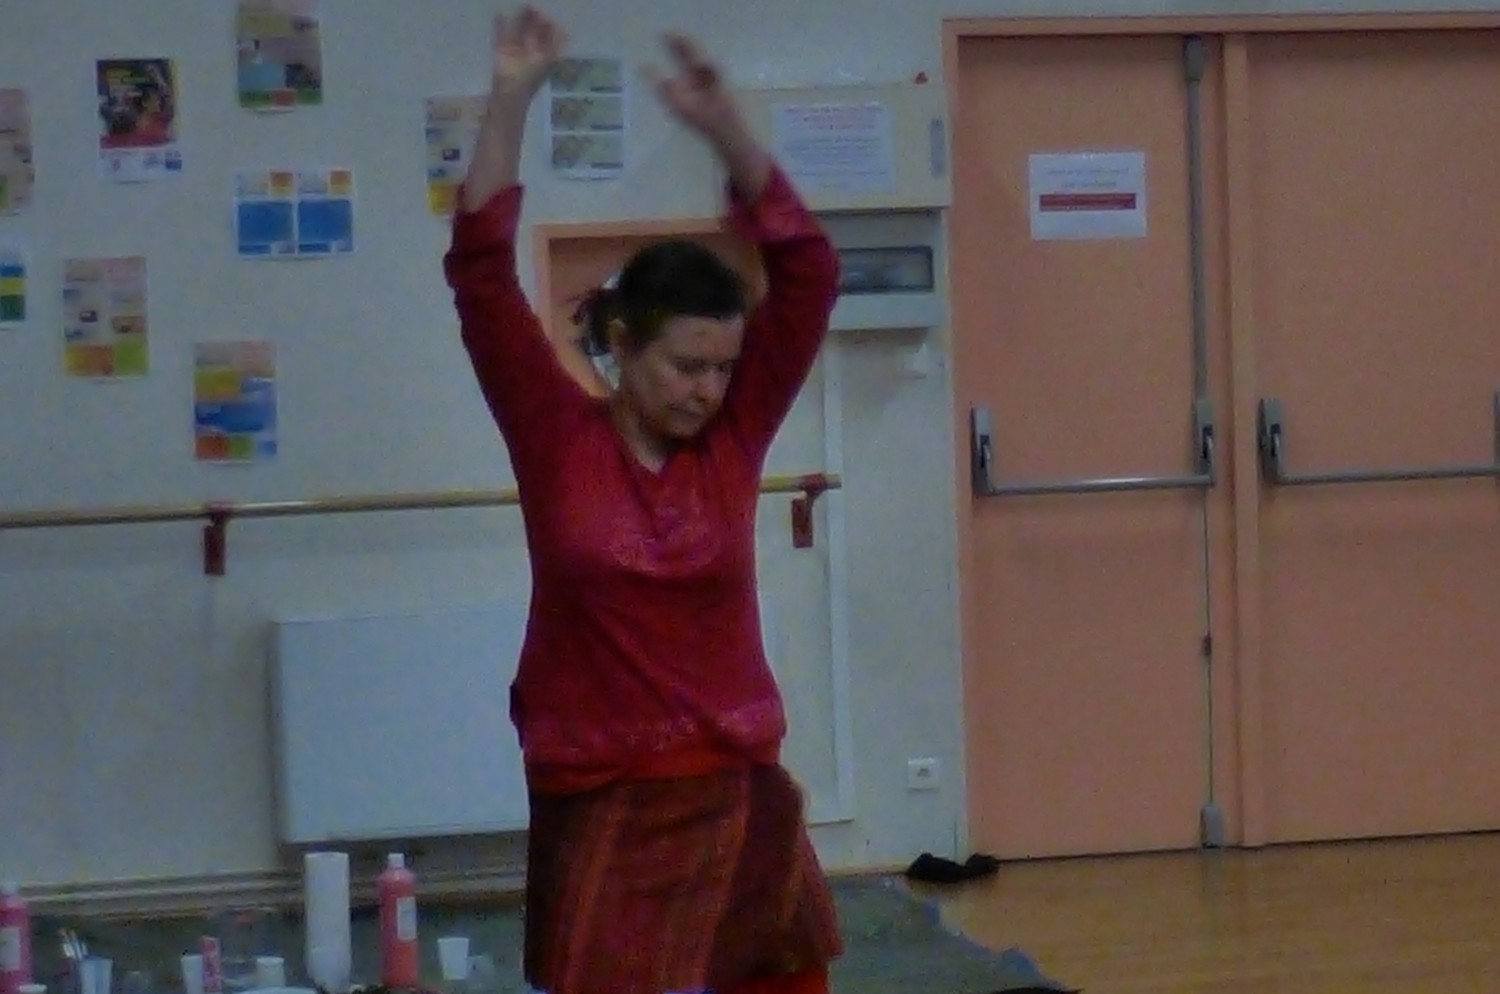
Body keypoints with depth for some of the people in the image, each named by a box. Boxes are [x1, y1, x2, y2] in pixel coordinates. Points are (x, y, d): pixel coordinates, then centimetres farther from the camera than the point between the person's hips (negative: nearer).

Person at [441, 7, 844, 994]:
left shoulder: (733, 439, 2)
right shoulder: (555, 438, -3)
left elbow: (806, 273, -5)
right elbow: (482, 273, -10)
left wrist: (724, 125, -15)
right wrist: (512, 98, -16)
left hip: (739, 803, 3)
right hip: (602, 814, -2)